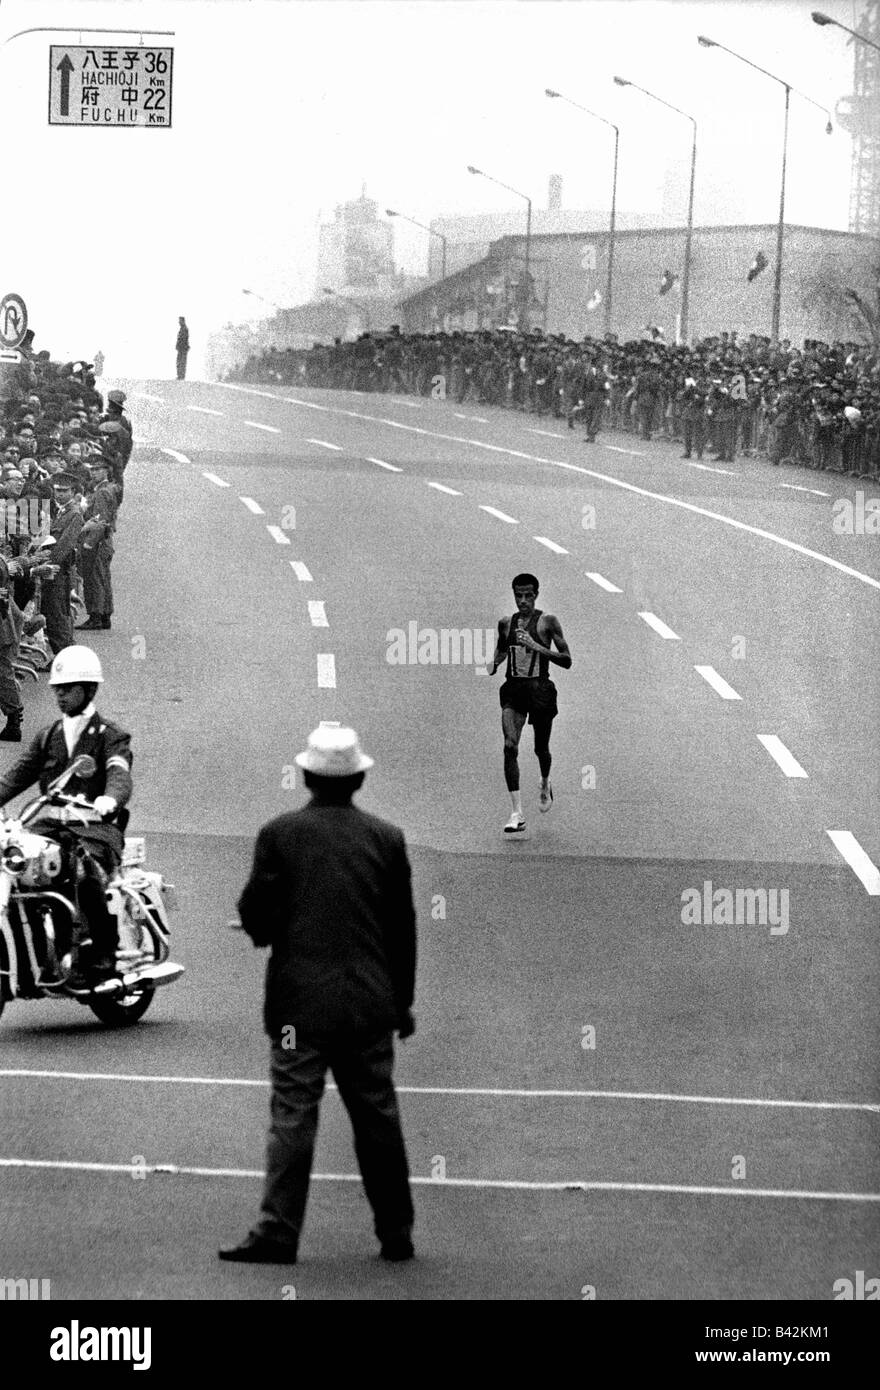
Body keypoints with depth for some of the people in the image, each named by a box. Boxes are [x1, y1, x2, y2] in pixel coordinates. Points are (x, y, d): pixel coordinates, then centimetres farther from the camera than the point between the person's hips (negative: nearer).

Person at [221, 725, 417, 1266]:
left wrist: (270, 932, 18)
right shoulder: (387, 838, 1)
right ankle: (397, 1234, 15)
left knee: (293, 1117, -1)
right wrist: (403, 1000, 15)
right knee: (378, 1119, 10)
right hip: (371, 1003, 2)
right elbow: (403, 928, 6)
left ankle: (278, 1234, -5)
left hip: (301, 1002, -2)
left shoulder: (279, 835, -5)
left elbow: (256, 918, -5)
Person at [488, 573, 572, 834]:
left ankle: (545, 784, 48)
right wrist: (493, 665, 5)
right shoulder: (506, 623, 8)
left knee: (541, 749, 11)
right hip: (513, 688, 2)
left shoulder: (548, 621, -3)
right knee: (510, 746, -16)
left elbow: (566, 661, -6)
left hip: (540, 688, -2)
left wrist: (537, 646, -18)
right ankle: (517, 813, -19)